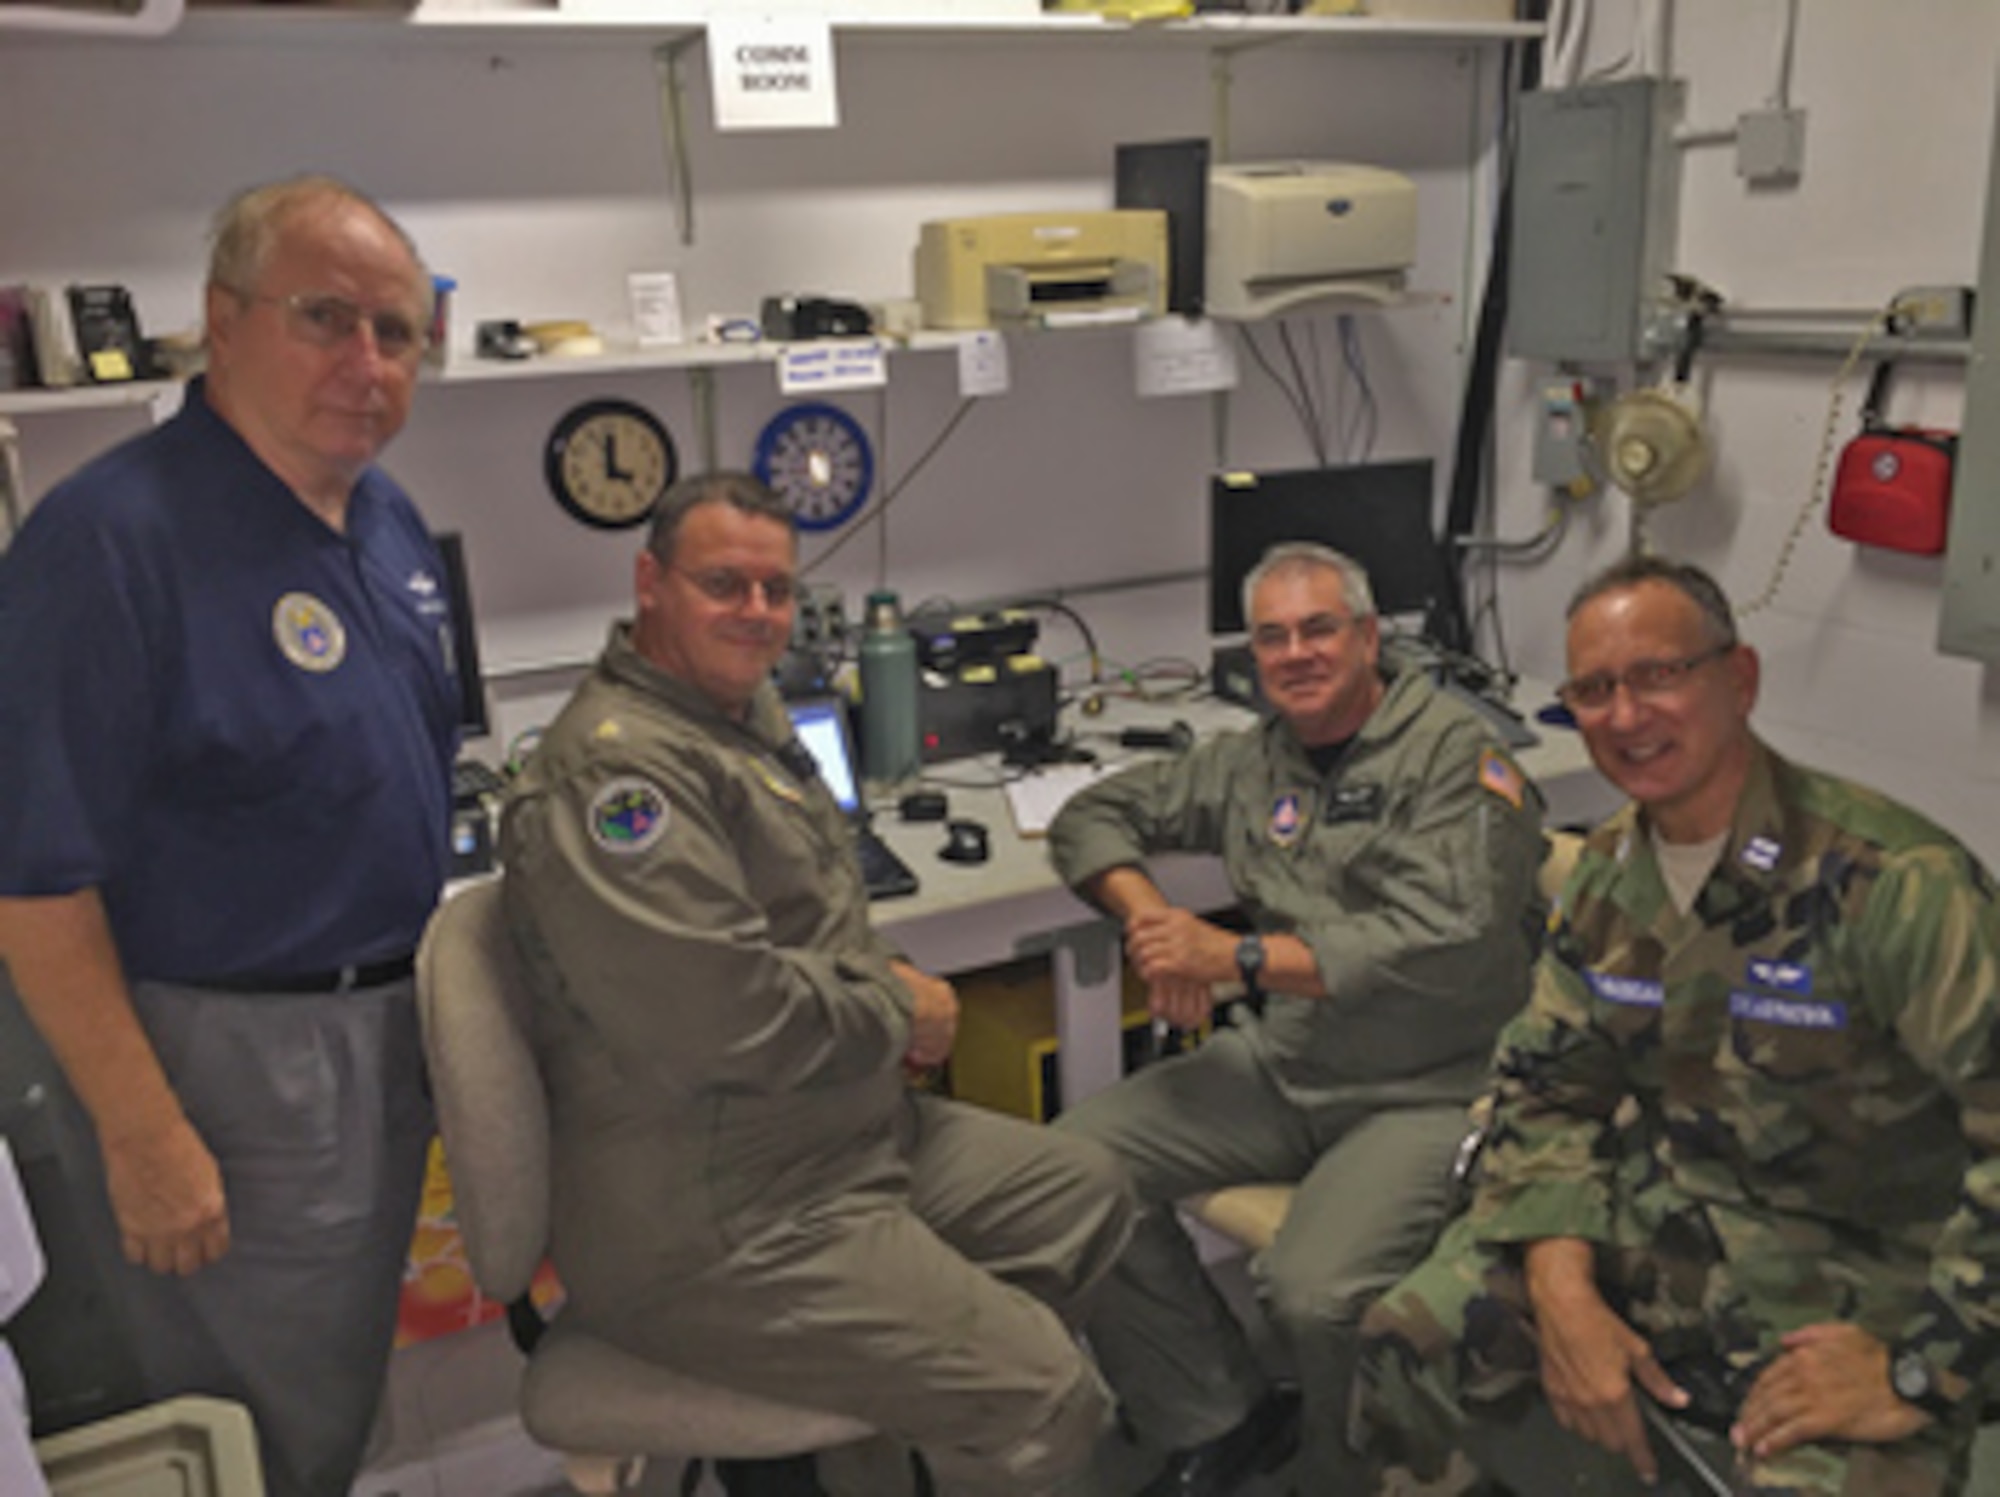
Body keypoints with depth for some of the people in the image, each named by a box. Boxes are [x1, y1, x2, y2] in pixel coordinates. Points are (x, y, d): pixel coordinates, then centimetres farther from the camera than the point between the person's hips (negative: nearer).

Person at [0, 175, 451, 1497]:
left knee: (347, 1390, 25)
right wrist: (146, 1137, -19)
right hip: (225, 1056, -7)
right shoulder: (112, 537, -21)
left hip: (387, 1028, 8)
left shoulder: (390, 518, 4)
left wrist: (424, 989, 15)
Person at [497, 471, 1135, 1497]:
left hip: (853, 1135, 11)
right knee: (1041, 1402, -13)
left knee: (1091, 1195, 18)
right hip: (720, 1230, -11)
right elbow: (731, 1017, -28)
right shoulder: (618, 766, -22)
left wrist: (886, 983, 2)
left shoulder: (740, 709, 12)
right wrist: (899, 1012, -11)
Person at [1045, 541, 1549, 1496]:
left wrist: (1236, 957, -19)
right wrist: (1148, 915, -3)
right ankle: (1222, 1420, 6)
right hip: (1284, 1063, 6)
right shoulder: (1255, 760, 12)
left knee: (1314, 1293, -30)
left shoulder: (1454, 753, -7)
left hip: (1428, 1087, -6)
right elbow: (1094, 816, 19)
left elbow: (1449, 942, -20)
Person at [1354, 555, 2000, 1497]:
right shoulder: (1607, 873, 1)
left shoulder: (1892, 881, -20)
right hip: (1654, 1217, 5)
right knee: (1408, 1345, -10)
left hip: (1849, 1286, -4)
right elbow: (1549, 1090, 6)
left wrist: (1920, 1373, -21)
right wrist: (1564, 1293, -9)